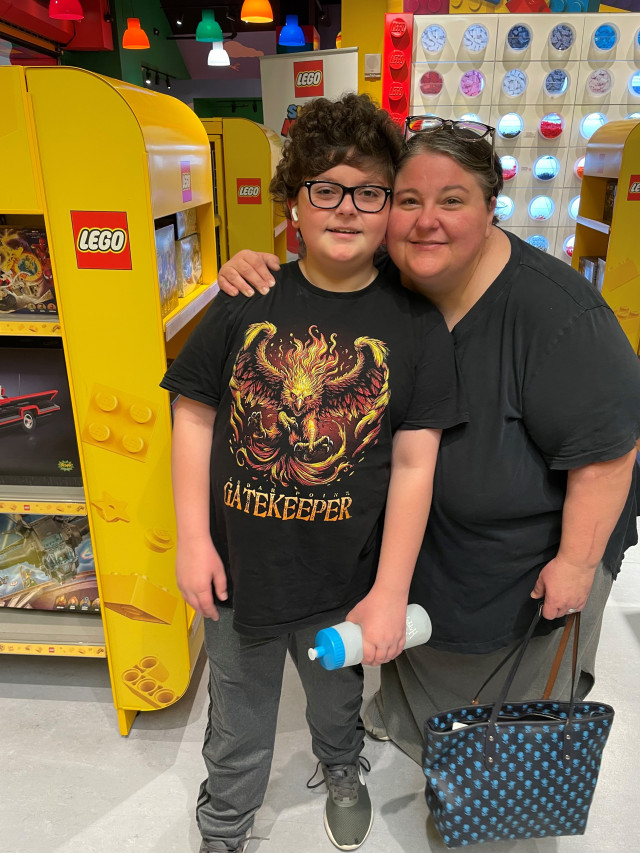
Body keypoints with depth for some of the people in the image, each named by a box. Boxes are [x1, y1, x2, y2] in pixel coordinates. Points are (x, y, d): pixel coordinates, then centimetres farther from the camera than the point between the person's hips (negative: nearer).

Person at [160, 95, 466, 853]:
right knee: (237, 719, 25)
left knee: (337, 699, 30)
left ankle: (341, 772, 66)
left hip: (345, 583, 0)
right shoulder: (246, 302, -8)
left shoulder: (415, 323, -11)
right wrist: (193, 537, -8)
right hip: (238, 570, 1)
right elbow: (194, 415, -3)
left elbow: (414, 464, -11)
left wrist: (390, 593, -11)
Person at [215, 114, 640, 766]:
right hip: (412, 539, 4)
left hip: (529, 560, -3)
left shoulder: (555, 311, -32)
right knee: (417, 654, 31)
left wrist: (576, 562, -19)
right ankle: (401, 718, 65)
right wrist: (252, 267, -21)